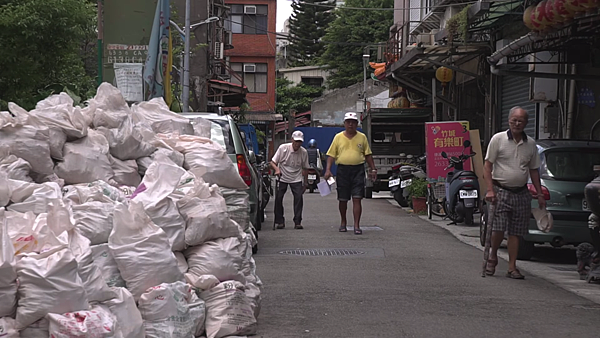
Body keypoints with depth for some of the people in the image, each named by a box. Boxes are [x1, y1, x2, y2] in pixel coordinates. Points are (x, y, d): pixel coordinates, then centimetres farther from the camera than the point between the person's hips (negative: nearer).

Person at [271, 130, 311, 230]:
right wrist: (277, 169, -30)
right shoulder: (283, 148, -13)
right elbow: (273, 162, -9)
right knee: (278, 198, -9)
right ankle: (280, 221, 3)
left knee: (299, 198, -12)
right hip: (282, 178, -1)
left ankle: (297, 222, -3)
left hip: (296, 179, 1)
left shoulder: (303, 152, -7)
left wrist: (305, 183, 6)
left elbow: (305, 168, 5)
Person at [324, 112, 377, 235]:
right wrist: (328, 170, -5)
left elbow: (368, 155, 12)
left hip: (358, 170, 0)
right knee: (343, 199, 8)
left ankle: (357, 226, -7)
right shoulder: (338, 137, 6)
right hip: (342, 169, 1)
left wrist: (373, 169, 7)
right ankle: (343, 222, 27)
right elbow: (331, 155, 5)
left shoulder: (362, 137, 8)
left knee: (357, 199, -8)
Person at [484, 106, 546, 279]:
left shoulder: (531, 144, 10)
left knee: (516, 232, 3)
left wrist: (540, 194, 13)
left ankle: (512, 267, 9)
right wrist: (490, 190, -12)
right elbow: (487, 166, -3)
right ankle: (493, 257, 14)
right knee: (499, 229, -11)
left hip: (522, 193, 4)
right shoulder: (498, 139, -2)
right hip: (501, 191, -4)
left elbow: (534, 170, 18)